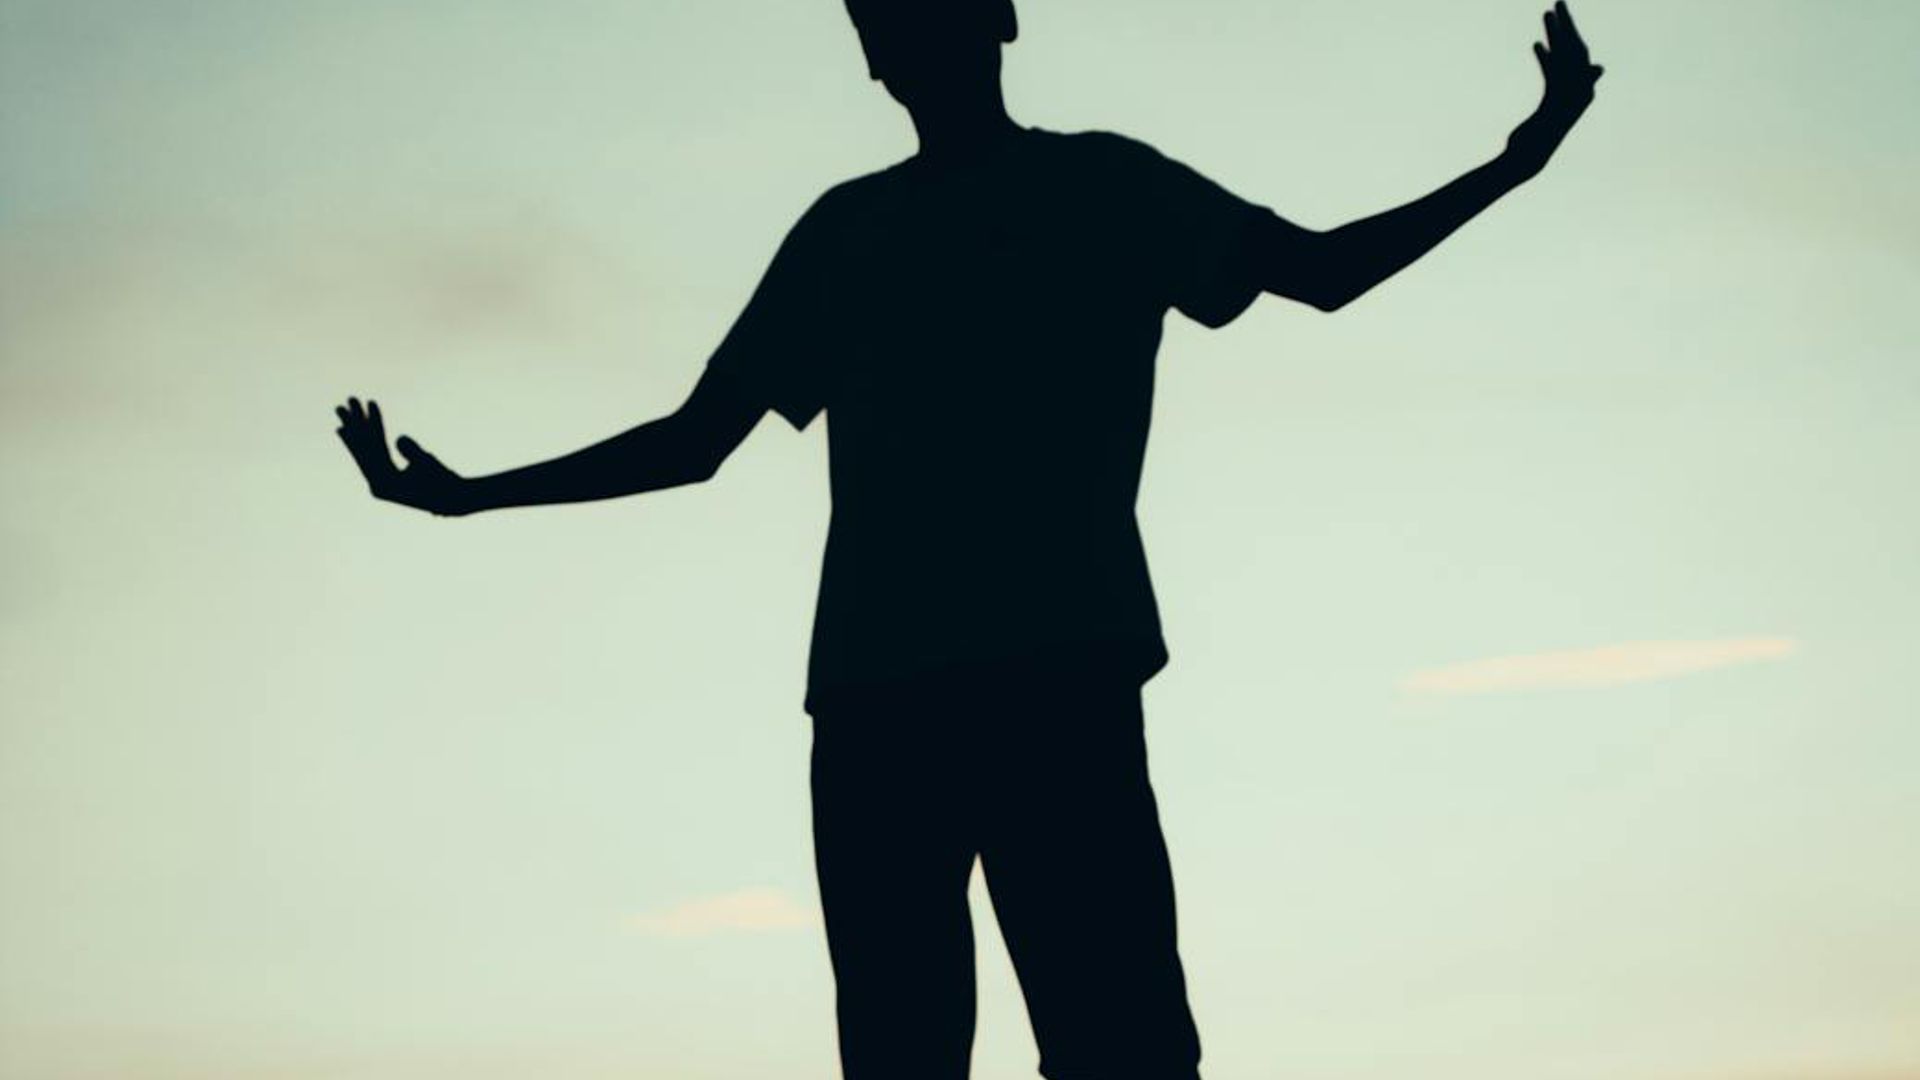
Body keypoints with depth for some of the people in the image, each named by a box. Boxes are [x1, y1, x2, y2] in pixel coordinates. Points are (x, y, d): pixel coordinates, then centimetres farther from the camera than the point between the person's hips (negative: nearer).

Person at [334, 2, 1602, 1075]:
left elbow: (1317, 270, 6)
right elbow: (692, 442, 27)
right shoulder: (844, 231, 24)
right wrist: (469, 494, 25)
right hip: (873, 692, 3)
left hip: (1058, 673, -3)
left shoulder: (1103, 185, 16)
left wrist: (1516, 161, -5)